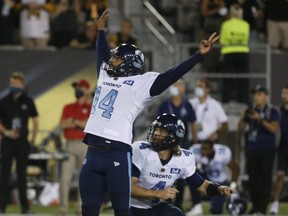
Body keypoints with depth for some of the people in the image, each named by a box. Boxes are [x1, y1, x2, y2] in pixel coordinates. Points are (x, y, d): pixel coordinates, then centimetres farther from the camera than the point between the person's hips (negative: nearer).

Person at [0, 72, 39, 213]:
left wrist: (33, 139, 5)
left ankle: (24, 205, 10)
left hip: (22, 142, 0)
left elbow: (35, 121, 9)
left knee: (22, 174, 6)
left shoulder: (28, 102, 3)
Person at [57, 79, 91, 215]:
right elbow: (63, 124, -2)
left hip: (86, 146, -2)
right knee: (65, 177, -4)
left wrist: (74, 121, -9)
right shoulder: (68, 108, 13)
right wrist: (81, 123, -7)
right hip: (70, 145, 2)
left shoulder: (92, 109, 4)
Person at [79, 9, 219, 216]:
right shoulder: (105, 75, 18)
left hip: (117, 154, -7)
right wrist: (100, 29, 48)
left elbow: (171, 76, -8)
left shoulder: (139, 83, -1)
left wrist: (200, 54, -15)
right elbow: (102, 54, 38)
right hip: (93, 152, 7)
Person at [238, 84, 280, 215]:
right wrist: (243, 118, -7)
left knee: (265, 178, -5)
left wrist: (260, 119, -21)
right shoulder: (251, 111, 13)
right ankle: (255, 206, 9)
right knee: (253, 178, 3)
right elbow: (240, 128, 13)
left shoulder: (273, 111, 0)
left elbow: (274, 128, -12)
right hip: (251, 149, 4)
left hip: (267, 150, -4)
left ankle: (263, 207, -4)